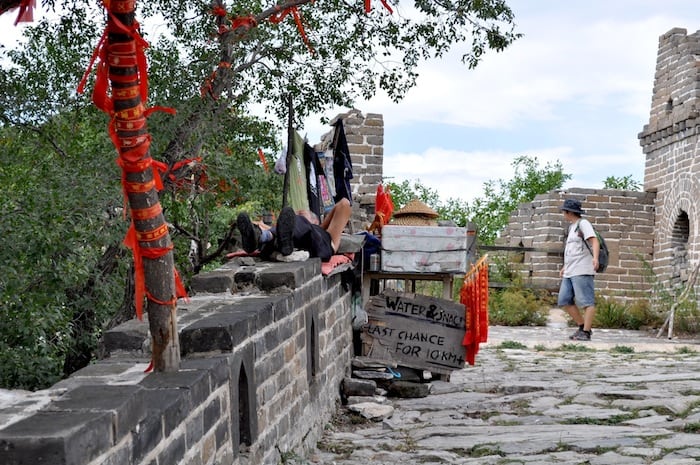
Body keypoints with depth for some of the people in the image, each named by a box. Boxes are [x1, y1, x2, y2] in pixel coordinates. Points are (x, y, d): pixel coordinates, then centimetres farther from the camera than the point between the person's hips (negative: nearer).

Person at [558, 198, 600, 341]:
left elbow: (594, 242, -19)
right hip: (570, 271, 10)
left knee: (586, 301, -9)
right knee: (564, 301, 5)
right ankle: (583, 326, 11)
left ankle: (586, 333, -10)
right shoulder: (573, 226, 23)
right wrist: (565, 267, 31)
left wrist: (595, 258, -36)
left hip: (582, 271, -10)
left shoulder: (583, 224, -5)